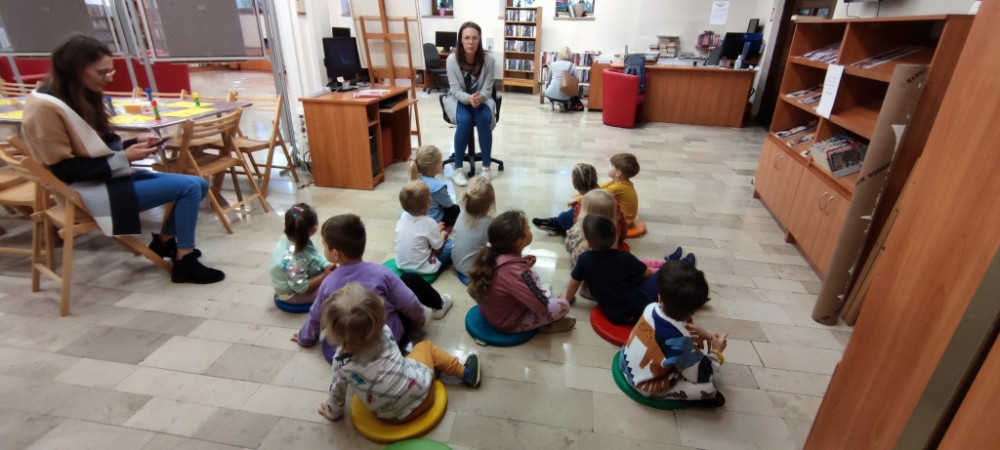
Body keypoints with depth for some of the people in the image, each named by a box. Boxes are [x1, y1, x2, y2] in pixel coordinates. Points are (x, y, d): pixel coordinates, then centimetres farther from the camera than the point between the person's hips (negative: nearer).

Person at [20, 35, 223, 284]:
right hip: (89, 190, -9)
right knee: (189, 187, -22)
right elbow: (64, 171, -19)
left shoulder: (83, 95, 9)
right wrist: (123, 158, -20)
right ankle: (184, 263, -13)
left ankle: (164, 241, 13)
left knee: (198, 185, -1)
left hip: (110, 176, 9)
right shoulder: (44, 107, -17)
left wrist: (135, 143, -1)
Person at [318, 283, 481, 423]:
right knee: (425, 346, 24)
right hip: (421, 391, -1)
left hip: (394, 416, 1)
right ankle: (466, 372, 31)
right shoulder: (384, 333, -15)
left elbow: (338, 390, 1)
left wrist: (333, 412, 22)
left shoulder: (341, 362, -17)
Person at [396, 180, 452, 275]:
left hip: (401, 264, 7)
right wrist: (442, 234, 10)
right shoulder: (429, 223, -22)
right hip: (421, 269, -6)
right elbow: (438, 249, -8)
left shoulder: (403, 216, -5)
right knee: (452, 243, 3)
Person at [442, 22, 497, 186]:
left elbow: (487, 89, -11)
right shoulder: (452, 59, -16)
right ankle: (458, 168, -20)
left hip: (481, 99, 1)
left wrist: (480, 97, -34)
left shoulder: (488, 59, -14)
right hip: (458, 99, -1)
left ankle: (486, 167, -17)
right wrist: (468, 98, -35)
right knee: (465, 120, -32)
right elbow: (455, 89, -14)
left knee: (483, 118, -31)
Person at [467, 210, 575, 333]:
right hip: (508, 324, -8)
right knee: (563, 305, -7)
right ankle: (544, 326, 16)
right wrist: (546, 292, -4)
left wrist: (525, 265, -7)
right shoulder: (515, 273, -36)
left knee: (534, 276, 16)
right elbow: (541, 305, -24)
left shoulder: (491, 255, -14)